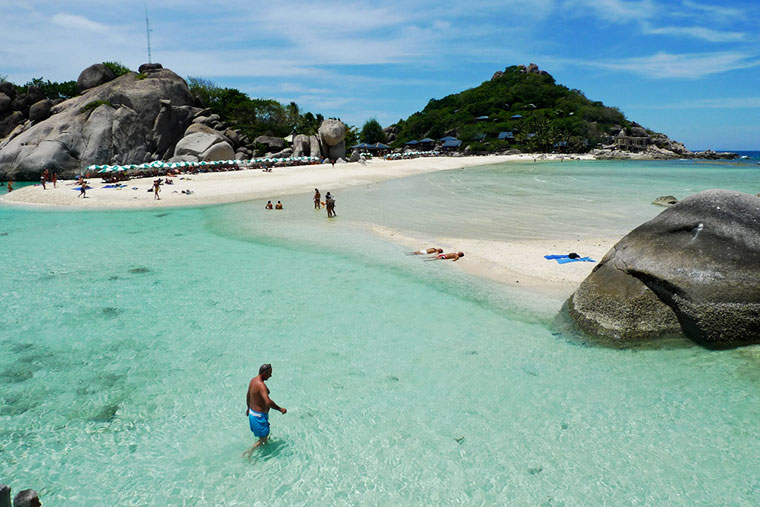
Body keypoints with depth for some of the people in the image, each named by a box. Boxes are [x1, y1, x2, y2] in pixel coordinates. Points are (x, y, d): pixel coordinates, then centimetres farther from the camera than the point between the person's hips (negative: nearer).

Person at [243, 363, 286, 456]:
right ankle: (249, 452, 7)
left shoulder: (253, 380, 2)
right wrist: (280, 409, -26)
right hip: (259, 416, -10)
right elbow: (268, 402, -39)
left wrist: (248, 407, 33)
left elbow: (248, 395, 18)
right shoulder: (261, 385, -29)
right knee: (263, 439, 6)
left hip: (252, 412, 10)